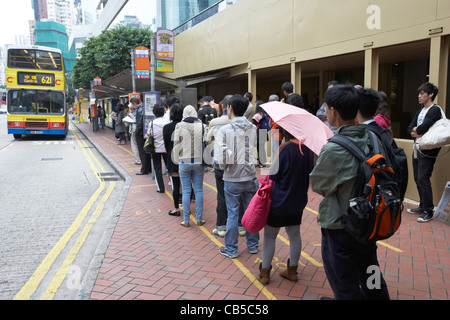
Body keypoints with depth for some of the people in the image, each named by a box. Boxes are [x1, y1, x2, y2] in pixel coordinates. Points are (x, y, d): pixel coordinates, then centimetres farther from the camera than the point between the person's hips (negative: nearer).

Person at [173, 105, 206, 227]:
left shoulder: (179, 126, -6)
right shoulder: (201, 125, -3)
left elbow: (176, 145, -3)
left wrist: (177, 160, 8)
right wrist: (205, 160, 10)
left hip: (184, 162, -1)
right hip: (198, 162, 1)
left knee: (186, 191, 5)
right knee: (199, 190, 8)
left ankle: (186, 220, 11)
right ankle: (199, 219, 14)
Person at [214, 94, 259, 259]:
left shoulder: (225, 130, -12)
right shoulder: (253, 128, -1)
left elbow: (220, 157, -16)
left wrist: (224, 166, 2)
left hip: (232, 179, -3)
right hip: (250, 177, 3)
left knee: (232, 214, 7)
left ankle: (231, 249, 19)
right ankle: (253, 245, 28)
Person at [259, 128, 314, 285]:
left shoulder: (285, 148, -21)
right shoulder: (308, 149, -2)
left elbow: (273, 175, -14)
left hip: (279, 201, -6)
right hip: (298, 201, 6)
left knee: (269, 236, 8)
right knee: (294, 236, 16)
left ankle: (264, 273, 16)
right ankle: (292, 271, 28)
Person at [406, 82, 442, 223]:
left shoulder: (435, 110, -10)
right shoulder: (420, 112, 17)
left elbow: (423, 127, -23)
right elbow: (410, 129, 10)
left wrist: (416, 130, -3)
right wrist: (417, 133, -9)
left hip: (428, 151, -9)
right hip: (417, 149, 9)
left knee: (423, 179, -10)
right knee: (417, 179, 12)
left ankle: (428, 211, 0)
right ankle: (422, 207, 24)